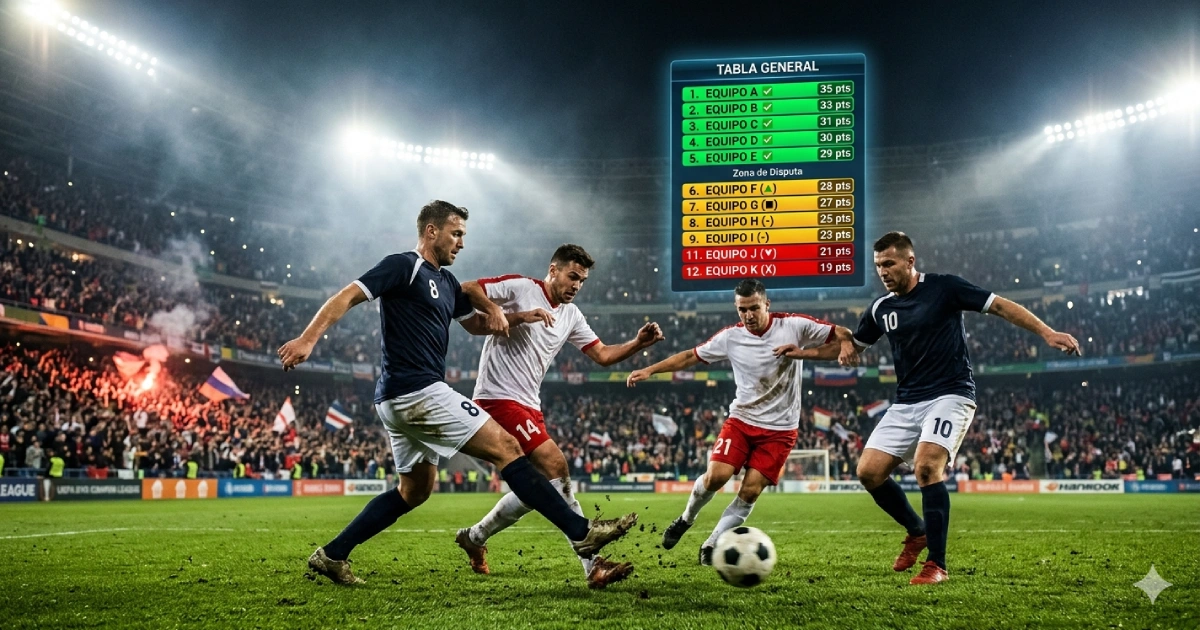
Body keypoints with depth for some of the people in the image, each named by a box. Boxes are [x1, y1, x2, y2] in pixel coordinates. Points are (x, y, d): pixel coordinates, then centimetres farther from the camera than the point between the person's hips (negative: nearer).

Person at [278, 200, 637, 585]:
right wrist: (307, 339, -27)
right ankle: (582, 533, -11)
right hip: (419, 391, -11)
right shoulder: (404, 266, -7)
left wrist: (494, 312, 7)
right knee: (506, 448, -11)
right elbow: (347, 297, -14)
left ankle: (331, 555, 18)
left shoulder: (445, 281, 20)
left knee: (415, 489, 18)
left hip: (401, 400, 11)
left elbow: (476, 320, 31)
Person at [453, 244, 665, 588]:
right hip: (499, 398, -9)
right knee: (555, 464, -18)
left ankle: (475, 537, 27)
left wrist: (638, 343, -4)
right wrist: (516, 316, -21)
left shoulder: (571, 316, 16)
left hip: (528, 406, 9)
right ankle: (592, 565, -17)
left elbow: (603, 355, 14)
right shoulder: (519, 287, -6)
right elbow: (466, 290, -13)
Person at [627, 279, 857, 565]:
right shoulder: (730, 337, -3)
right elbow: (690, 356, 6)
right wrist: (649, 370, -1)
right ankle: (686, 519, 11)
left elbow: (842, 334, -4)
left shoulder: (794, 325, -9)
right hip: (741, 419, 1)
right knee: (717, 475, -17)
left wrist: (845, 345, -27)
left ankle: (711, 545, 5)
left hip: (779, 429, -1)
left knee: (750, 490, -10)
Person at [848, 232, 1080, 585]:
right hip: (906, 404, 6)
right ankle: (917, 531, 20)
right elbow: (853, 346, 24)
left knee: (926, 466, -26)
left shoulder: (943, 288, -6)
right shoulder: (880, 309, 9)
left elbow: (1000, 306, -6)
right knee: (869, 471, -5)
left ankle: (937, 564, -16)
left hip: (950, 396, -6)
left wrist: (1047, 333, -16)